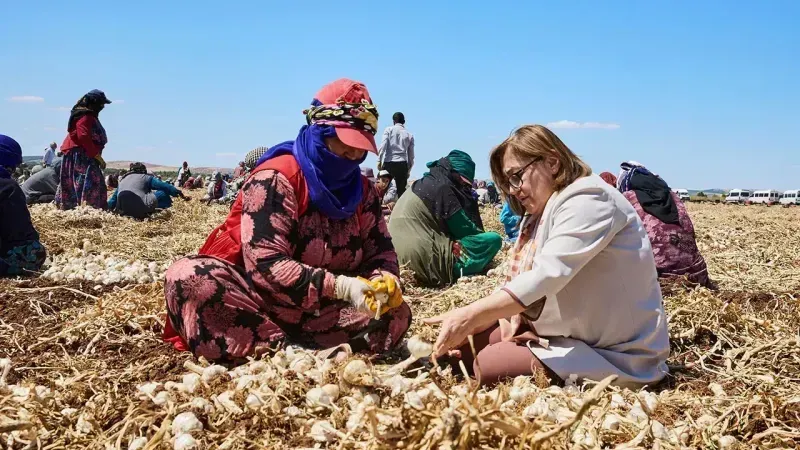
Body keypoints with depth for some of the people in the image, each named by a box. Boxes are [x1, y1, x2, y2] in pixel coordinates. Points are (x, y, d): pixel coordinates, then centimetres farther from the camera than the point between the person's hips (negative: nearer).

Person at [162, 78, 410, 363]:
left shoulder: (362, 190, 4)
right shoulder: (276, 178, -16)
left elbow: (381, 252, 5)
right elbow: (265, 264, -25)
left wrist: (384, 281, -21)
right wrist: (340, 286, -35)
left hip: (320, 309, 5)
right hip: (257, 297, -5)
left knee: (396, 315, -17)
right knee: (190, 278, -32)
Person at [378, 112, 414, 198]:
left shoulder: (389, 129, 7)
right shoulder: (409, 134, 14)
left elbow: (383, 145, -6)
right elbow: (411, 155, 15)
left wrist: (379, 160, -6)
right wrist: (409, 169, 22)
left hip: (389, 163, -2)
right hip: (402, 164, 2)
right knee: (401, 190, 4)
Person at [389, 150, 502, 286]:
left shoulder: (422, 184, 18)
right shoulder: (442, 187, -10)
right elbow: (464, 230, -4)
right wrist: (481, 235, 14)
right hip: (426, 263, -10)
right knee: (493, 240, -5)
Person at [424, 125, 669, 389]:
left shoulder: (588, 200, -18)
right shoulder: (542, 214, 13)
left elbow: (547, 275, -32)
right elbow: (523, 278, 8)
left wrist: (471, 315, -37)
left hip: (616, 352, -9)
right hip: (570, 332, 9)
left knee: (489, 365, -22)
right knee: (468, 342, -3)